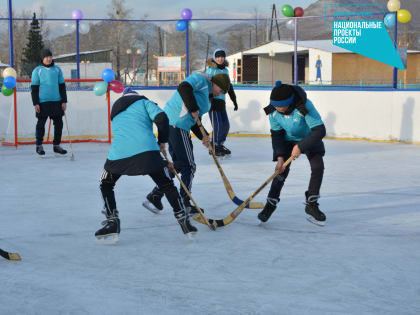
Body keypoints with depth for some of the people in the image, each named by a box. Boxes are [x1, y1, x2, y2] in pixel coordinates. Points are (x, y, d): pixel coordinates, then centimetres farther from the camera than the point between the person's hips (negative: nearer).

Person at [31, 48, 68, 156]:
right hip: (43, 102, -3)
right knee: (41, 124, 2)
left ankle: (56, 145, 16)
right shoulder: (37, 70, -1)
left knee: (59, 123, 4)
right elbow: (34, 88, -1)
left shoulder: (57, 69, 8)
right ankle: (39, 146, 14)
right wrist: (35, 103, -8)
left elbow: (62, 86, 11)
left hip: (56, 102, 3)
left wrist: (64, 101, 4)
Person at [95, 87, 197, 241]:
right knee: (167, 184, 17)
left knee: (106, 184, 27)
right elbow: (161, 118, -2)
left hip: (119, 153, 2)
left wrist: (163, 163, 38)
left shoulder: (115, 114, 35)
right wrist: (162, 142, 14)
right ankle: (183, 220, 14)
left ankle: (112, 222, 18)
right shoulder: (143, 102, 20)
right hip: (147, 150, -2)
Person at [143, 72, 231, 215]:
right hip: (177, 126, -10)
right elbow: (183, 87, -23)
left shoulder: (207, 96, 24)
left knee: (178, 164, 18)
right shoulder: (202, 79, -4)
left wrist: (203, 136, 6)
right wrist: (193, 109, -17)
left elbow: (194, 120, 21)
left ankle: (154, 197, 20)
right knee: (189, 166, -1)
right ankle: (184, 204, 7)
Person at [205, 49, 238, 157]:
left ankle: (220, 145, 25)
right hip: (212, 101, -7)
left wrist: (234, 100, 24)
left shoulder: (225, 70, 13)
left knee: (226, 125, 8)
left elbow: (229, 87, 22)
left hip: (221, 101, 7)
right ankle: (214, 147, 2)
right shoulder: (211, 70, -8)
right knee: (217, 124, -11)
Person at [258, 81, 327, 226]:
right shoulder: (273, 110, -24)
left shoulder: (304, 106, -37)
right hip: (287, 140, 2)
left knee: (318, 167, -16)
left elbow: (320, 130, -36)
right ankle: (270, 204, 4)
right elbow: (276, 134, -13)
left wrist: (300, 146, -37)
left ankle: (311, 206, -4)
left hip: (309, 138, -1)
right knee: (282, 170, -11)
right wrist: (280, 157, -22)